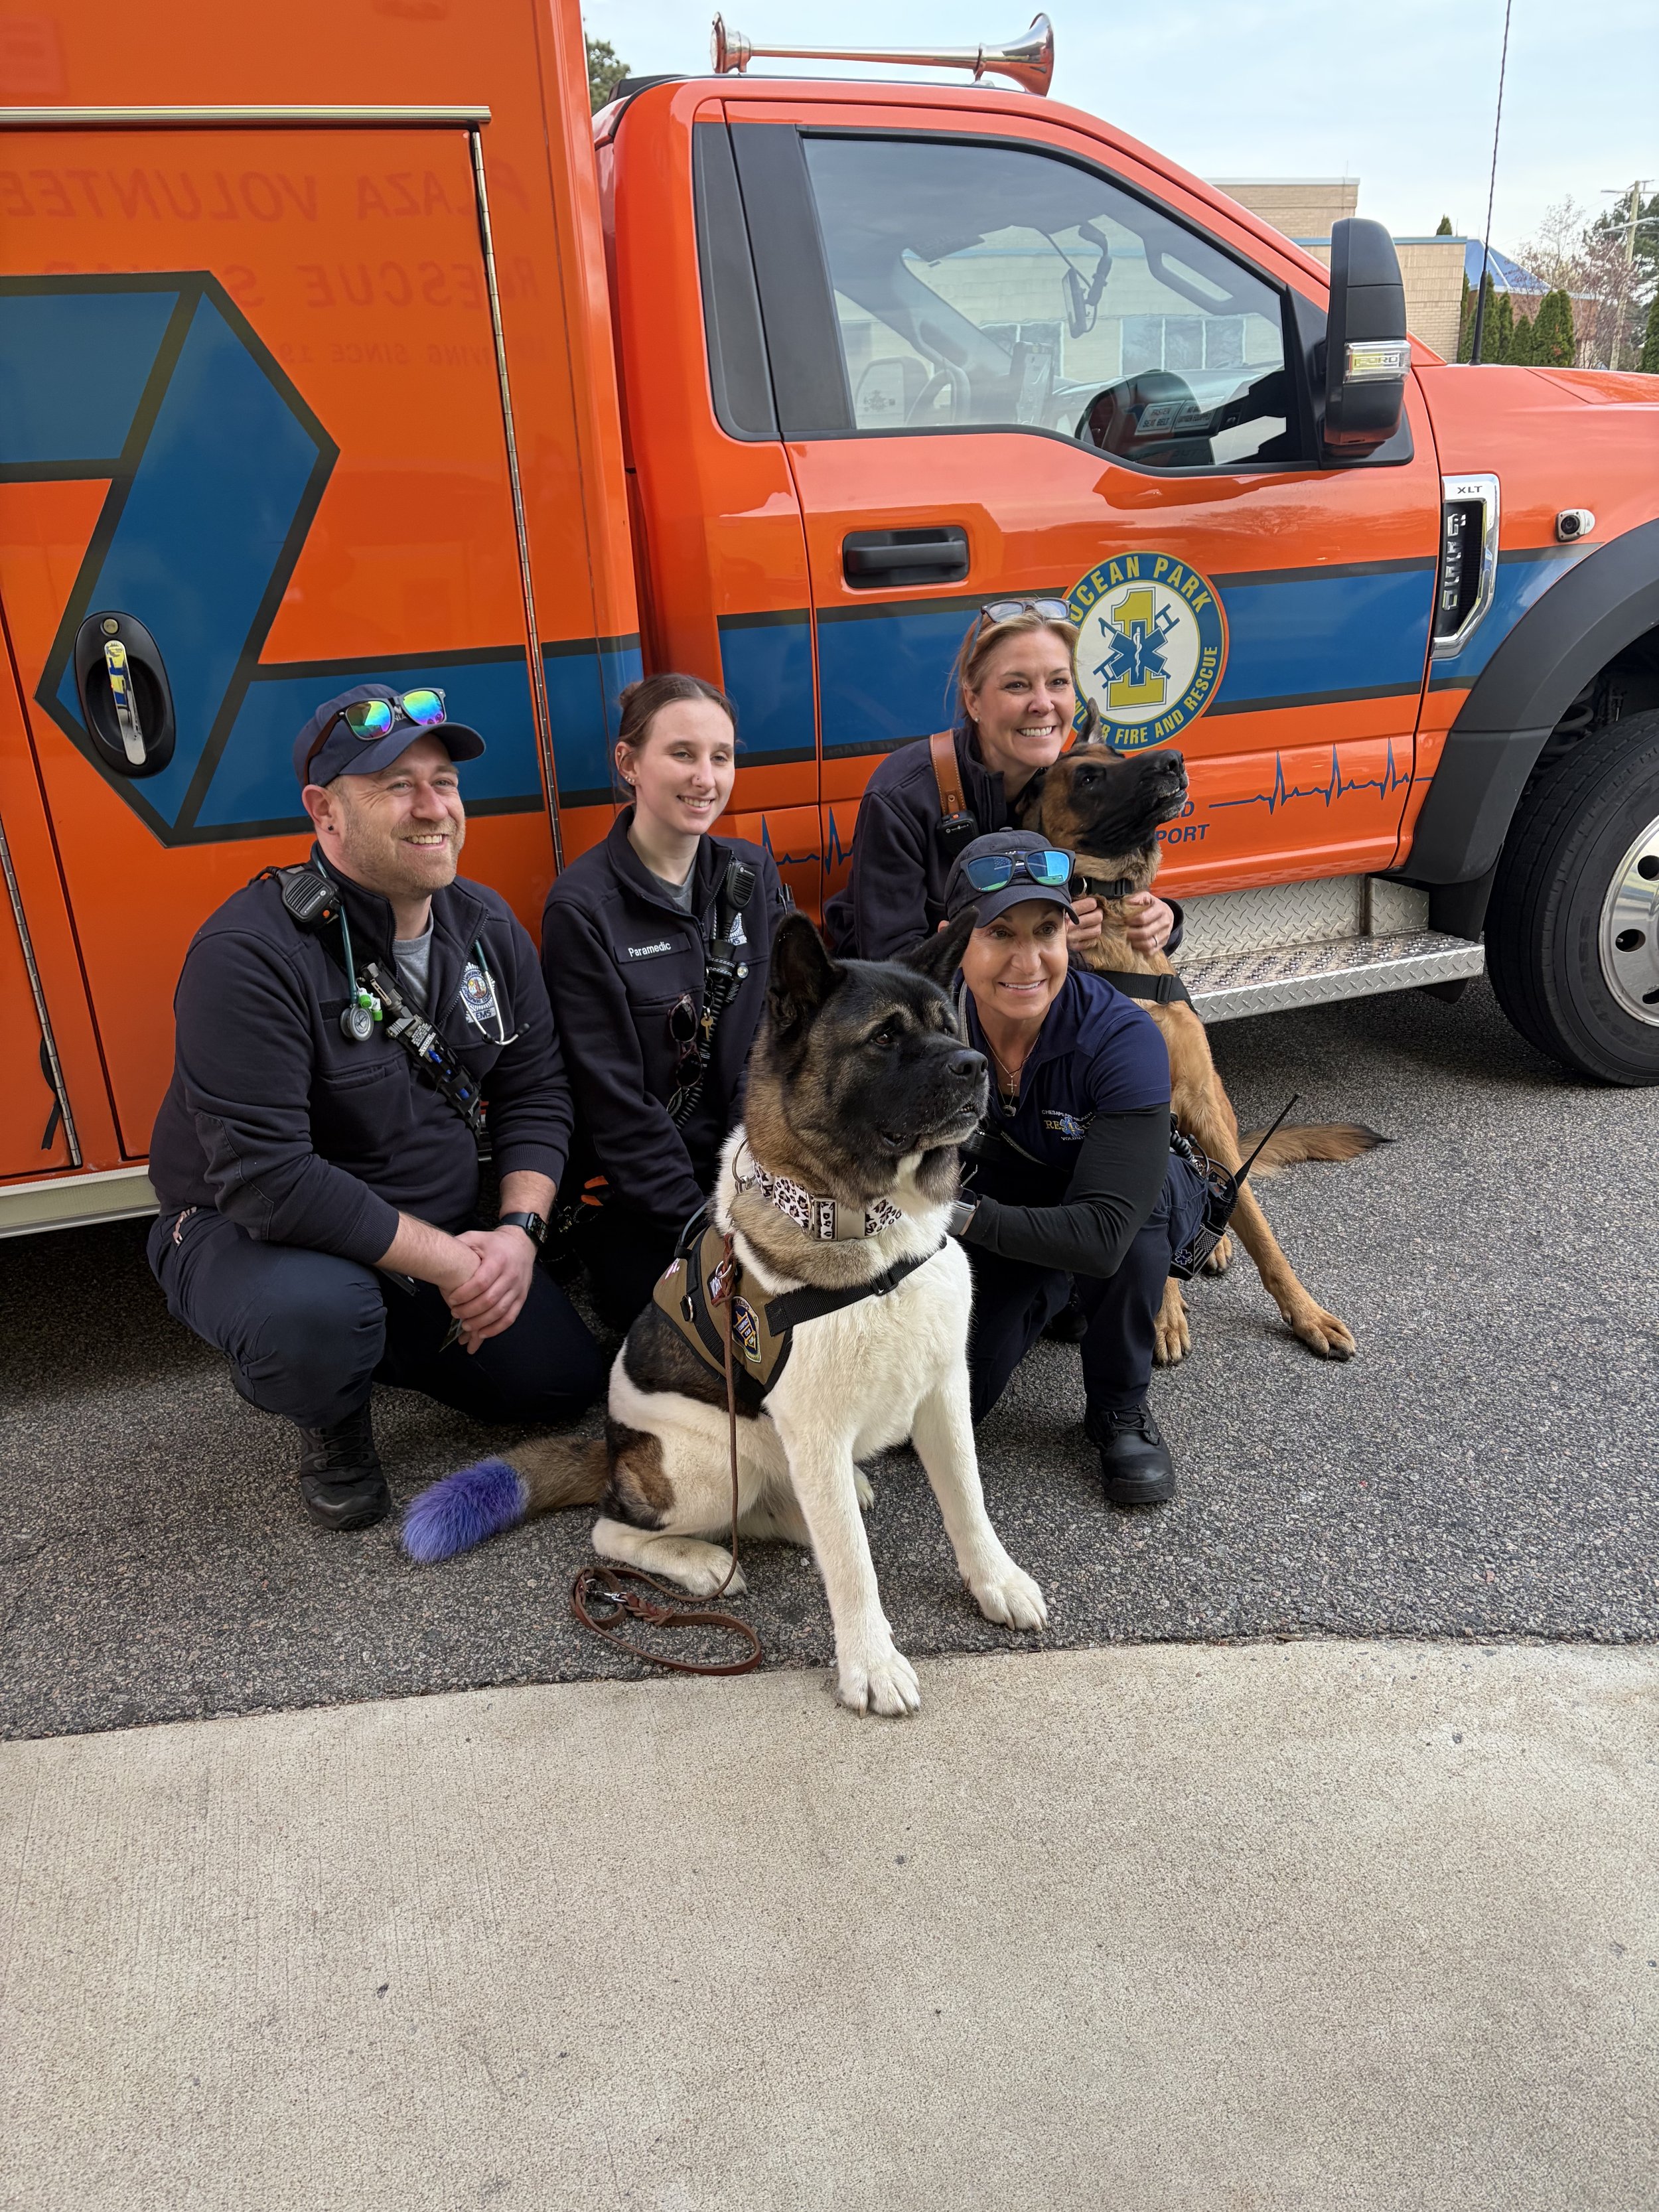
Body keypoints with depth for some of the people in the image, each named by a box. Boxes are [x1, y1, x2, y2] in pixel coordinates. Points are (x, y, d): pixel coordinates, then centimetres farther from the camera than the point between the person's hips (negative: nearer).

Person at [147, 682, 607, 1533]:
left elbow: (535, 1094, 1)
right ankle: (332, 1417, 0)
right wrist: (447, 1262, -27)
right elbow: (266, 1178, -31)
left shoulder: (485, 924, -4)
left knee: (566, 1380, 0)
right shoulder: (249, 952, -26)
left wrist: (517, 1229, -16)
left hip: (440, 1234, 6)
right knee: (315, 1313, -39)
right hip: (248, 1231, -6)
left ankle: (367, 1334, 23)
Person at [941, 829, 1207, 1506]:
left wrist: (959, 1214, -46)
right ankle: (1045, 1298, 19)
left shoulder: (1125, 1039, -35)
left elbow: (1103, 1235, -41)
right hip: (1001, 1225, 3)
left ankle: (1120, 1407, -12)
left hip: (1142, 1204, -2)